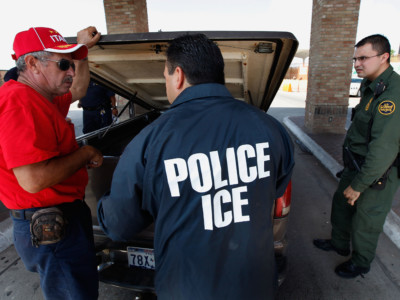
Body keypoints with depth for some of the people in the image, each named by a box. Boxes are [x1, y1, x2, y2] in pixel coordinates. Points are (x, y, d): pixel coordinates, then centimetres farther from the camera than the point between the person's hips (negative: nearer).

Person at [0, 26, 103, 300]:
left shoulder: (43, 99, 10)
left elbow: (77, 91, 29)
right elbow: (34, 180, -31)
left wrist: (83, 49, 21)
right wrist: (85, 154, -17)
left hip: (59, 221, 10)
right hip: (51, 227, -10)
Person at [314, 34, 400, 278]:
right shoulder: (372, 87, 6)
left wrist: (358, 185, -23)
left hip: (377, 175, -9)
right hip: (357, 165, 9)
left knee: (365, 222, 9)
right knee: (341, 204, 23)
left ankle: (360, 264, 35)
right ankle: (339, 244, 47)